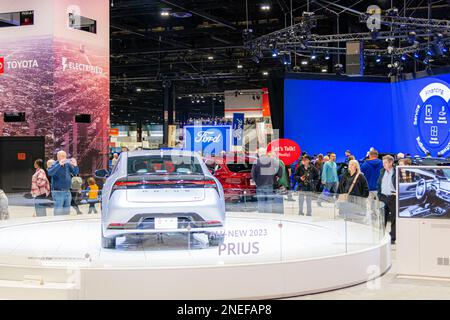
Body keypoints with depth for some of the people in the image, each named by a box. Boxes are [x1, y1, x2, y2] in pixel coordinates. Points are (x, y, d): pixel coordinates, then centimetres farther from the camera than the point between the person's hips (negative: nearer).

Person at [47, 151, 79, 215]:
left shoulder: (68, 164, 7)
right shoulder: (55, 165, -7)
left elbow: (75, 172, 7)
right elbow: (50, 173, -25)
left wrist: (75, 166, -14)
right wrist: (59, 164, -34)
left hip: (67, 192, 6)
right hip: (58, 192, -6)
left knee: (67, 212, 10)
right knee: (58, 213, -7)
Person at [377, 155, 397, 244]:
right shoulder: (382, 171, 10)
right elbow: (379, 183, 16)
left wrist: (398, 193, -14)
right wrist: (379, 195, 9)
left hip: (393, 198, -5)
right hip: (383, 197, 5)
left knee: (394, 219, 3)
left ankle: (392, 238, 11)